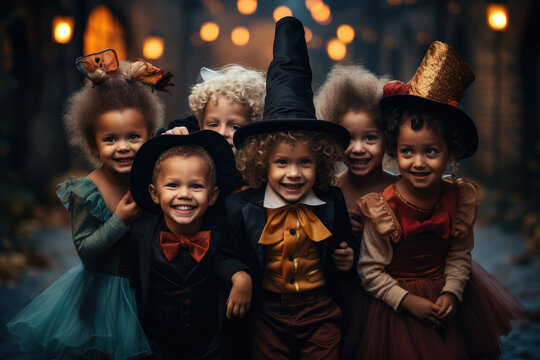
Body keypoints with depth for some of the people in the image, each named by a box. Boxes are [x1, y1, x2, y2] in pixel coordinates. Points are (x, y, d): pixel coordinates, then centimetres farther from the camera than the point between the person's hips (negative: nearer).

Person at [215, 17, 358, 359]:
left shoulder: (332, 202, -6)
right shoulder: (242, 206, -13)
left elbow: (344, 242, 11)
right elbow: (227, 254, -6)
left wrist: (347, 257, -8)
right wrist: (239, 275, -24)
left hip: (321, 312, 1)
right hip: (268, 314, -1)